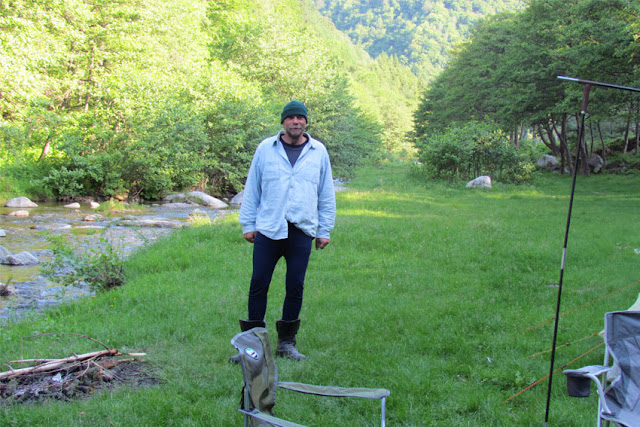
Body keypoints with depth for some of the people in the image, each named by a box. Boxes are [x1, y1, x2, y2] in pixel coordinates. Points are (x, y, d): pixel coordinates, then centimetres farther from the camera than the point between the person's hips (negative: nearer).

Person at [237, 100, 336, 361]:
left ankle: (286, 342, 17)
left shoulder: (318, 152, 8)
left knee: (295, 287, 5)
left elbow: (327, 194, 12)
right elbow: (251, 188, 9)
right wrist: (248, 224, 6)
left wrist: (325, 230, 9)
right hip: (268, 229, -1)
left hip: (302, 231, 1)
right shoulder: (265, 149, 5)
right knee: (258, 284, -1)